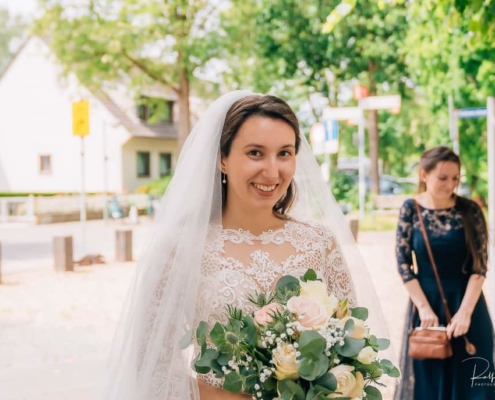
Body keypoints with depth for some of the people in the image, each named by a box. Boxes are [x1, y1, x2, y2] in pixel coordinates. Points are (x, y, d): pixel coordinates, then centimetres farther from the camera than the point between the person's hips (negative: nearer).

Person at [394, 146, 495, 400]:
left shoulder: (469, 211, -8)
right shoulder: (411, 209, -6)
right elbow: (403, 262, -5)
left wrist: (465, 312, -16)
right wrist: (424, 307, -10)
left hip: (466, 301, 0)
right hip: (426, 299, 1)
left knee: (469, 378, 6)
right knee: (427, 377, 9)